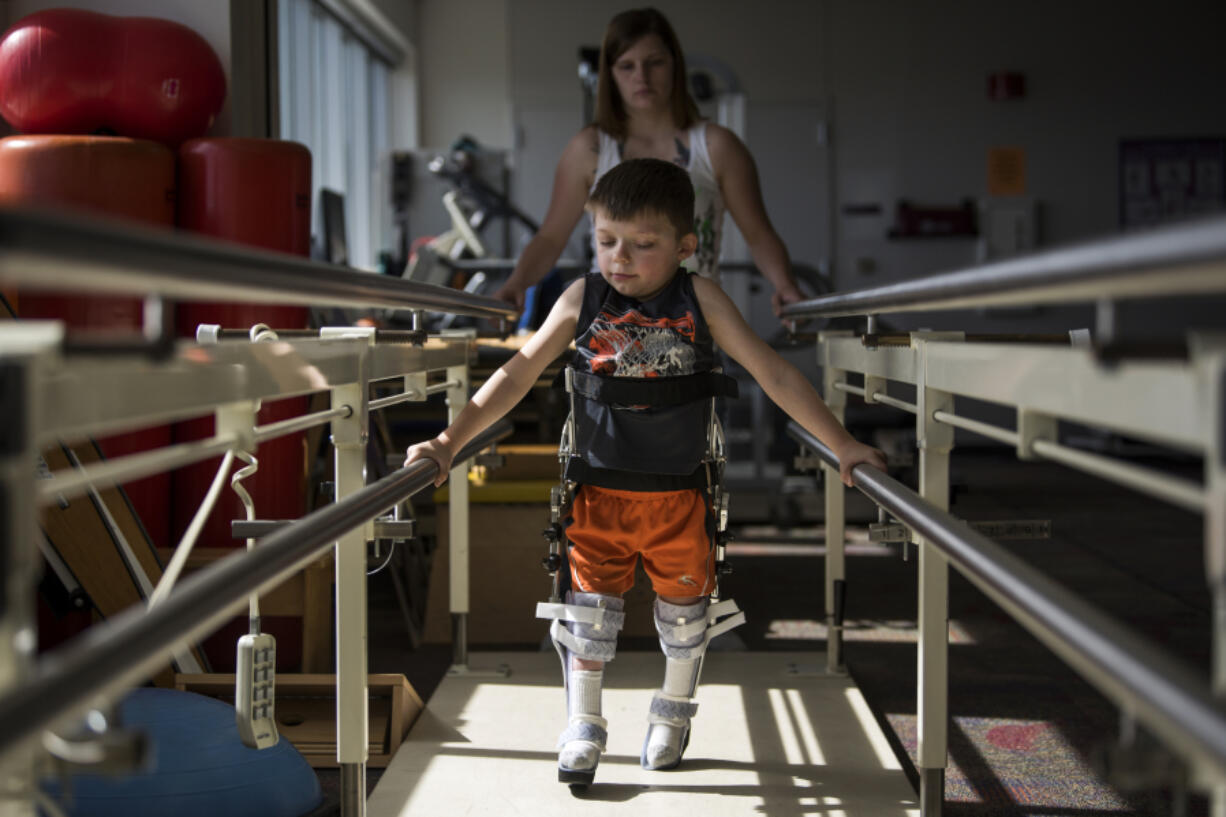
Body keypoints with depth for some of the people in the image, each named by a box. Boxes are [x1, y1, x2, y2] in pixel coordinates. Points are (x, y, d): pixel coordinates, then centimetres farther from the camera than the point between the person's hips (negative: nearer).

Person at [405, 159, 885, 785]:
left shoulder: (699, 300, -10)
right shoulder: (583, 299, -8)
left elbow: (775, 374, -9)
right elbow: (518, 375, -6)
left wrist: (841, 444, -14)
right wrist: (450, 441, -14)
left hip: (678, 496, 0)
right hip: (598, 493, 0)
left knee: (683, 607, 16)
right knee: (589, 608, 2)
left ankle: (673, 712, 38)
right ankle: (582, 726, 20)